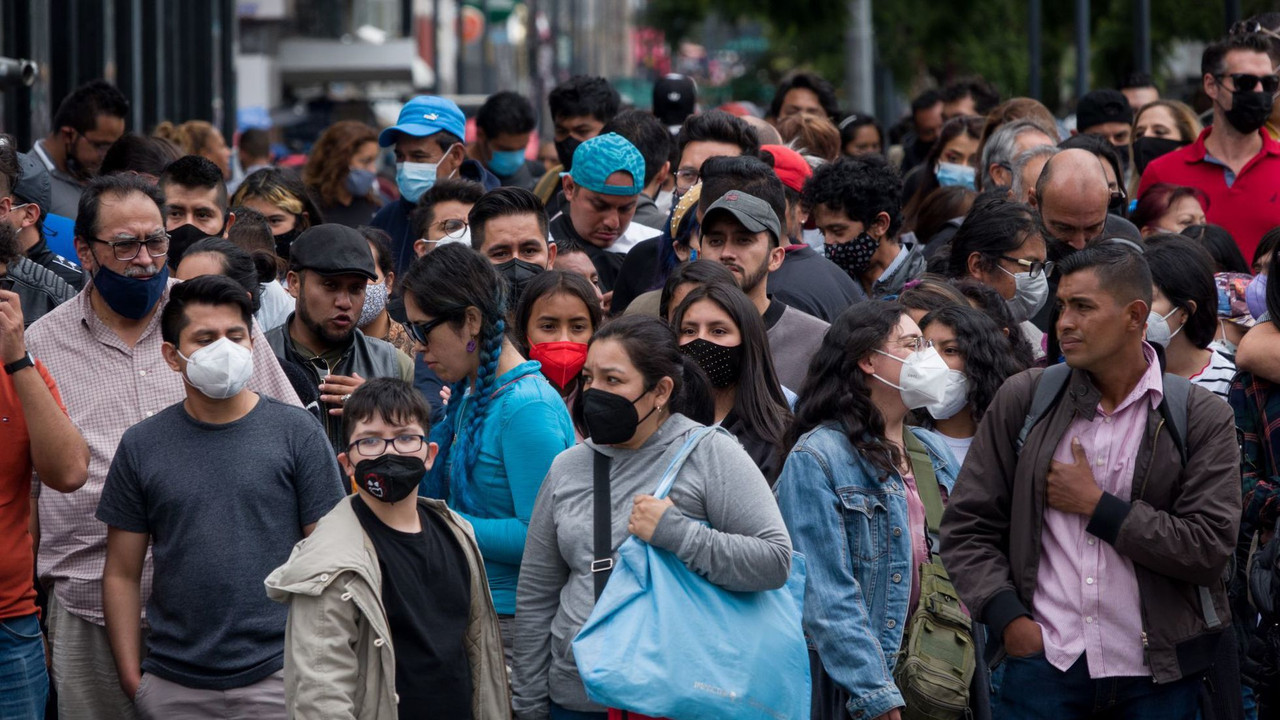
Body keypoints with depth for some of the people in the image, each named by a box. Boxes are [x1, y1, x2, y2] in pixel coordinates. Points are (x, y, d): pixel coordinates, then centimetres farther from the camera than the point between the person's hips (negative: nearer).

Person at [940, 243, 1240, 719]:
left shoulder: (1203, 419, -1)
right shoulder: (1022, 400, 5)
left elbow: (1210, 548, -8)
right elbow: (967, 526, 7)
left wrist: (1098, 506, -9)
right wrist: (1008, 618, -5)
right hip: (1043, 659, 1)